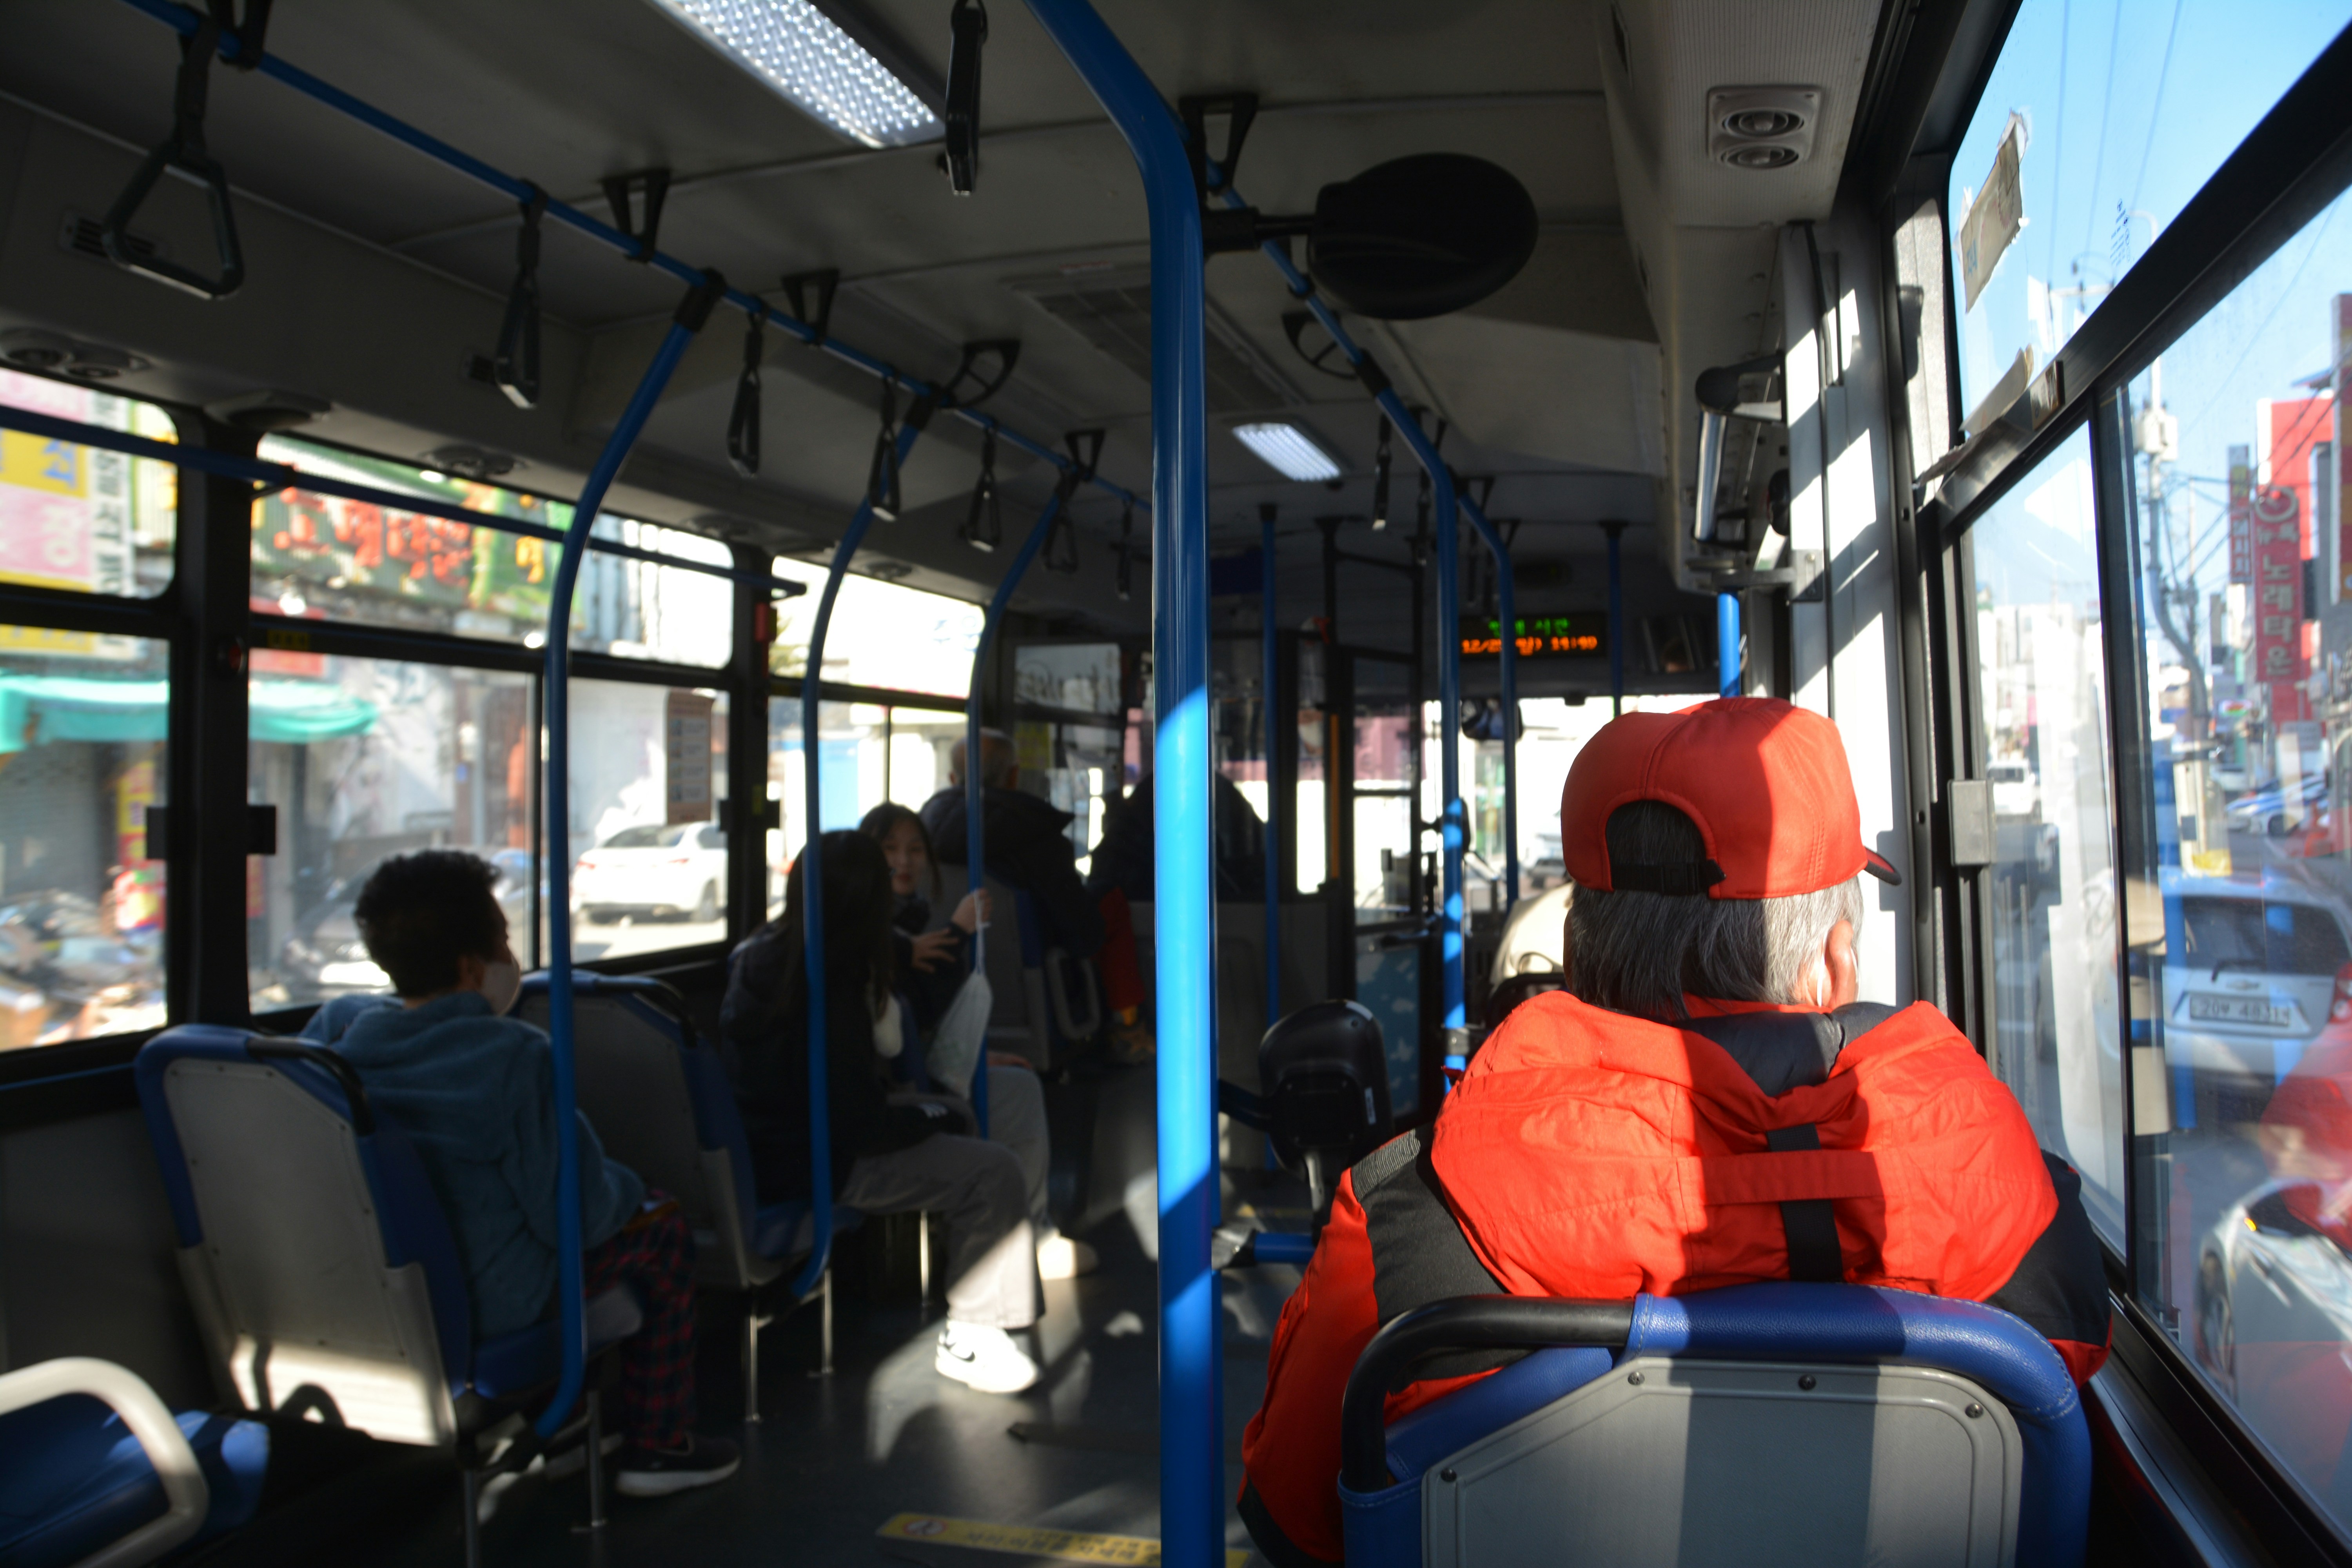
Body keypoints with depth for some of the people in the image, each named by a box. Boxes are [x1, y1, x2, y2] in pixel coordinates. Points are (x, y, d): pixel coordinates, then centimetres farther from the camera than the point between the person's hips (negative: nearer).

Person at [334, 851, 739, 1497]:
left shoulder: (346, 1032, -3)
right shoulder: (514, 1055, -23)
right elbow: (578, 1213, -20)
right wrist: (630, 1189, 2)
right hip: (487, 1300, -7)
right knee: (662, 1228, 12)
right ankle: (657, 1447, 19)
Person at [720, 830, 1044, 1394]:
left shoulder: (759, 952, 4)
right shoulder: (828, 984, -24)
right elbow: (859, 1124, -21)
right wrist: (930, 1116, -4)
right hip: (805, 1171, -10)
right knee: (995, 1171, -15)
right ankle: (969, 1339, -1)